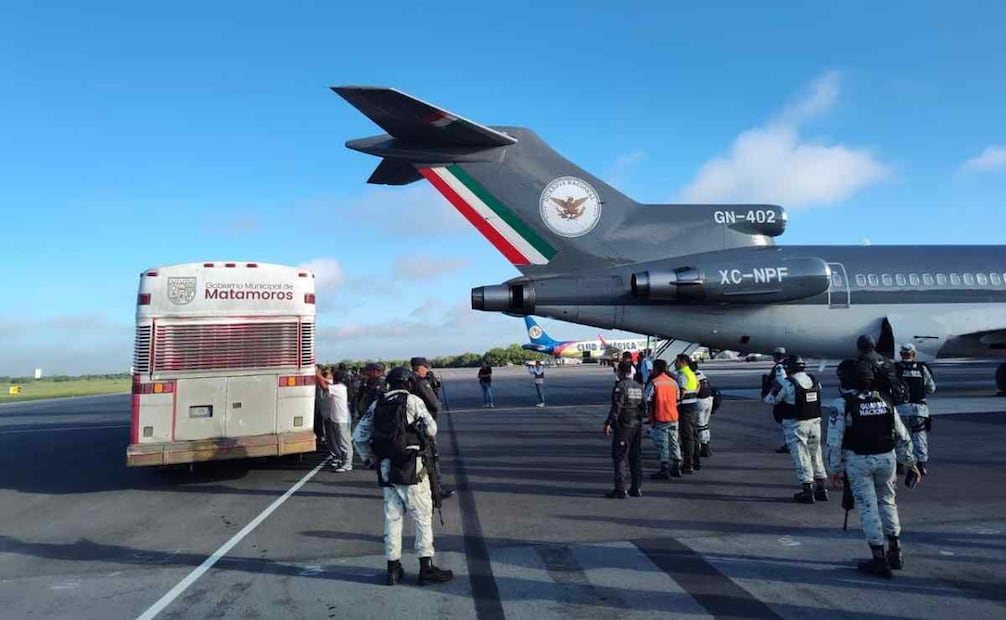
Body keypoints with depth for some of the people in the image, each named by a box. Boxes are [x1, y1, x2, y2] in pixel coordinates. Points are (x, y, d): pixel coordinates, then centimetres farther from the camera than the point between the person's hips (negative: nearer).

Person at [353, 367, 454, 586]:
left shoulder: (377, 405, 11)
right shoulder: (412, 401, -4)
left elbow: (358, 436, 11)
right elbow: (431, 429, -4)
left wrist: (368, 458, 21)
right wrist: (426, 436, 17)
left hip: (386, 469, 5)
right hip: (410, 468, -5)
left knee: (392, 517, 12)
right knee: (423, 517, 3)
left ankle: (393, 568, 18)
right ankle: (426, 568, 5)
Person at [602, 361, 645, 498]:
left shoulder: (620, 386, -13)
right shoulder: (638, 386, 11)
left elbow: (616, 407, -19)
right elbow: (643, 406, 14)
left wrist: (608, 423, -17)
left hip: (623, 426, -8)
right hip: (637, 425, 8)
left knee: (619, 457, -3)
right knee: (636, 457, 13)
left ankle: (620, 490, -4)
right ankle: (636, 488, 18)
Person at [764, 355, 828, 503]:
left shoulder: (786, 384, -16)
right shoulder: (815, 381, 3)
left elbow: (770, 400, -8)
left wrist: (774, 389, 14)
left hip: (795, 425, -6)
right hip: (815, 422, 6)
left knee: (801, 457, 2)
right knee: (816, 454, 17)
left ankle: (807, 489, 4)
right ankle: (821, 488, 24)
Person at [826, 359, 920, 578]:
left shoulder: (841, 404, -11)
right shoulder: (884, 401, 5)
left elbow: (834, 442, -12)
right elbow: (903, 437, 10)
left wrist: (835, 470, -4)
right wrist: (910, 463, 19)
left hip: (858, 461, -5)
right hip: (886, 458, 5)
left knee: (867, 507, 4)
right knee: (887, 502, 21)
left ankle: (879, 559, 7)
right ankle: (895, 552, 29)